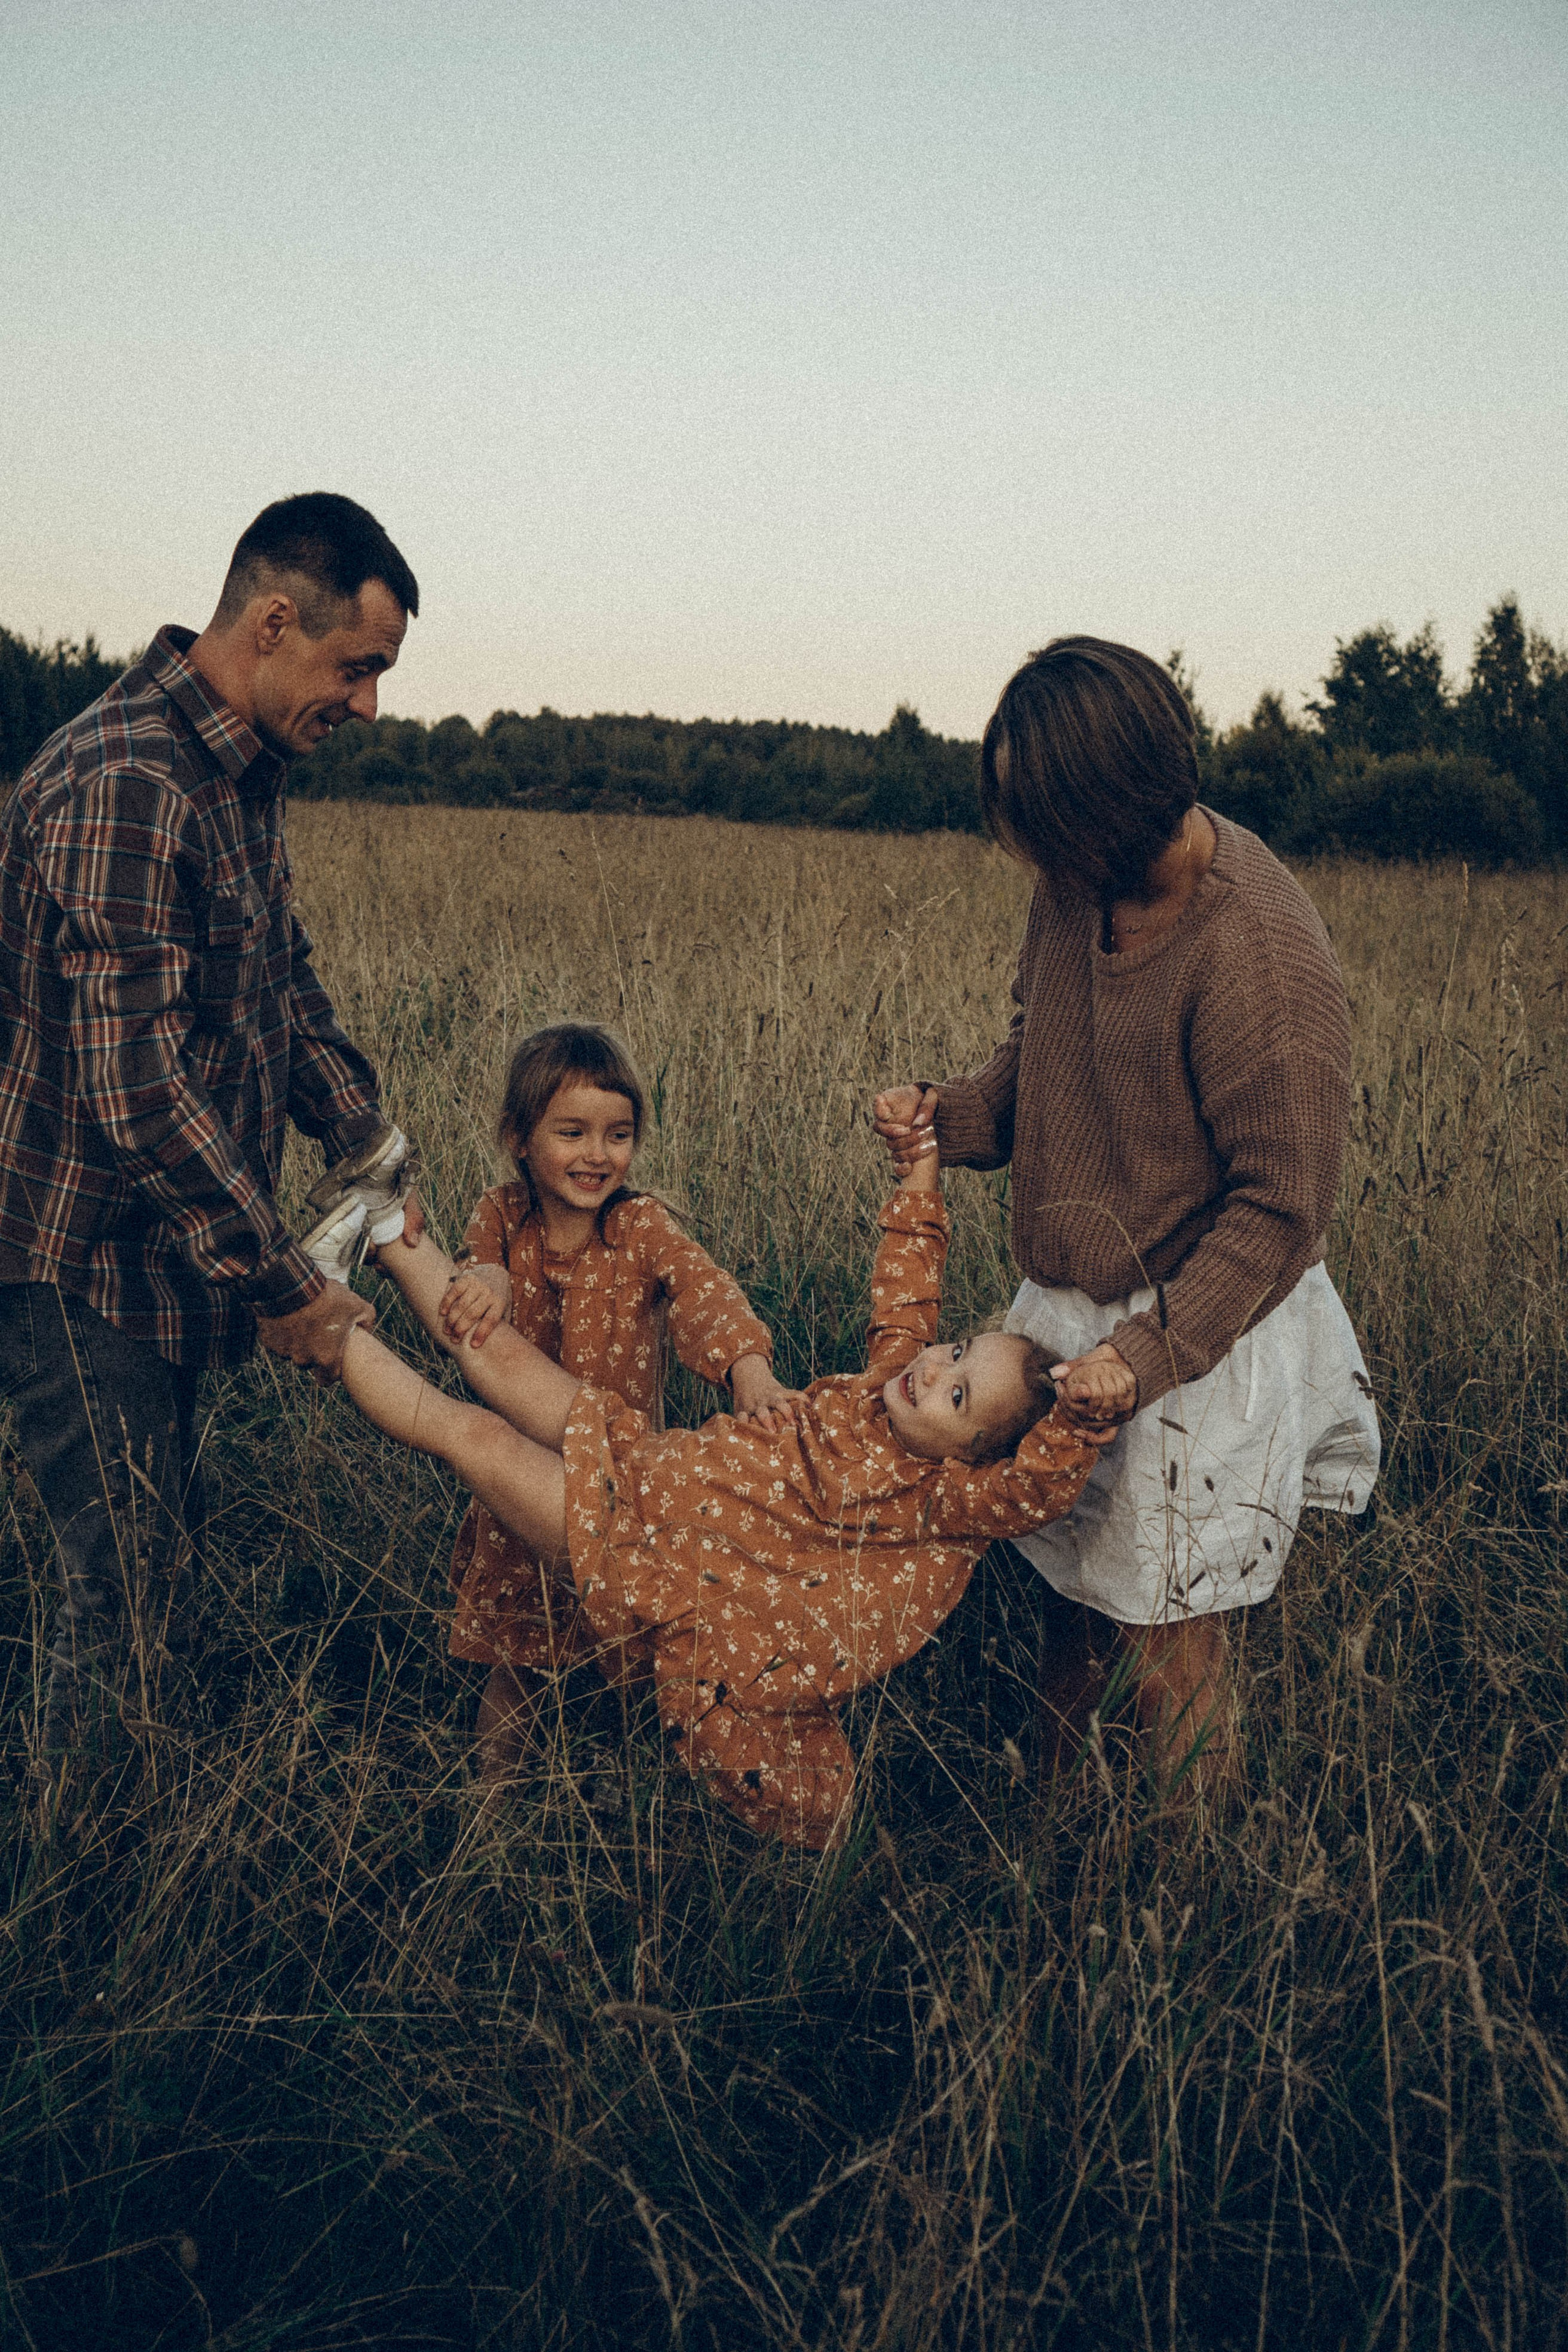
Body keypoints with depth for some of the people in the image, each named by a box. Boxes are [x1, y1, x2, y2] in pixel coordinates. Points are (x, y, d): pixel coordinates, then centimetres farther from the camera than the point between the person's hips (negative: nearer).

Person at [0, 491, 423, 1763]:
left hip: (163, 1259, 10)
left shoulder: (245, 772, 8)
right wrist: (278, 1284, -22)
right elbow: (132, 1082, -28)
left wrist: (371, 1143, 7)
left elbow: (287, 983, 18)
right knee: (131, 1594, 0)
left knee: (161, 1556, 19)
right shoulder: (124, 786, -24)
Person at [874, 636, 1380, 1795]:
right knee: (1074, 1577, 23)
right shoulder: (1076, 882, -3)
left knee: (1172, 1631, 7)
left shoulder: (1259, 955, -27)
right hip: (1073, 1302, 7)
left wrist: (1152, 1352, -26)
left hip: (1201, 1325, -7)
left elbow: (1284, 1205, -22)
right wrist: (955, 1114, -7)